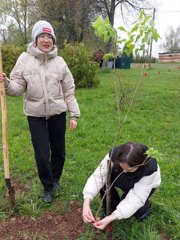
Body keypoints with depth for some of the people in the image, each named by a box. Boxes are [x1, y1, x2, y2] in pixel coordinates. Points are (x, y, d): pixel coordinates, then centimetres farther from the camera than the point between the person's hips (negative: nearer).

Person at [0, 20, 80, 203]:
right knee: (42, 155, 2)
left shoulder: (59, 62, 0)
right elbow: (18, 87, -4)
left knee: (59, 151, 13)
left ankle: (56, 179, 42)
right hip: (35, 115, -1)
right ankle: (48, 187, 28)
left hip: (58, 113, 1)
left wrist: (74, 115, 1)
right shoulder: (24, 59, -3)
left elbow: (69, 91, 3)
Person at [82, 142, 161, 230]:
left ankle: (145, 205, 7)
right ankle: (109, 211, 0)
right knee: (104, 183, -25)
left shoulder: (150, 169, -41)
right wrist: (86, 204, -47)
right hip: (123, 181, 2)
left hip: (145, 186, -2)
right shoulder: (114, 154, -36)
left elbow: (136, 198, -39)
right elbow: (98, 176, -35)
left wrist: (110, 218, -46)